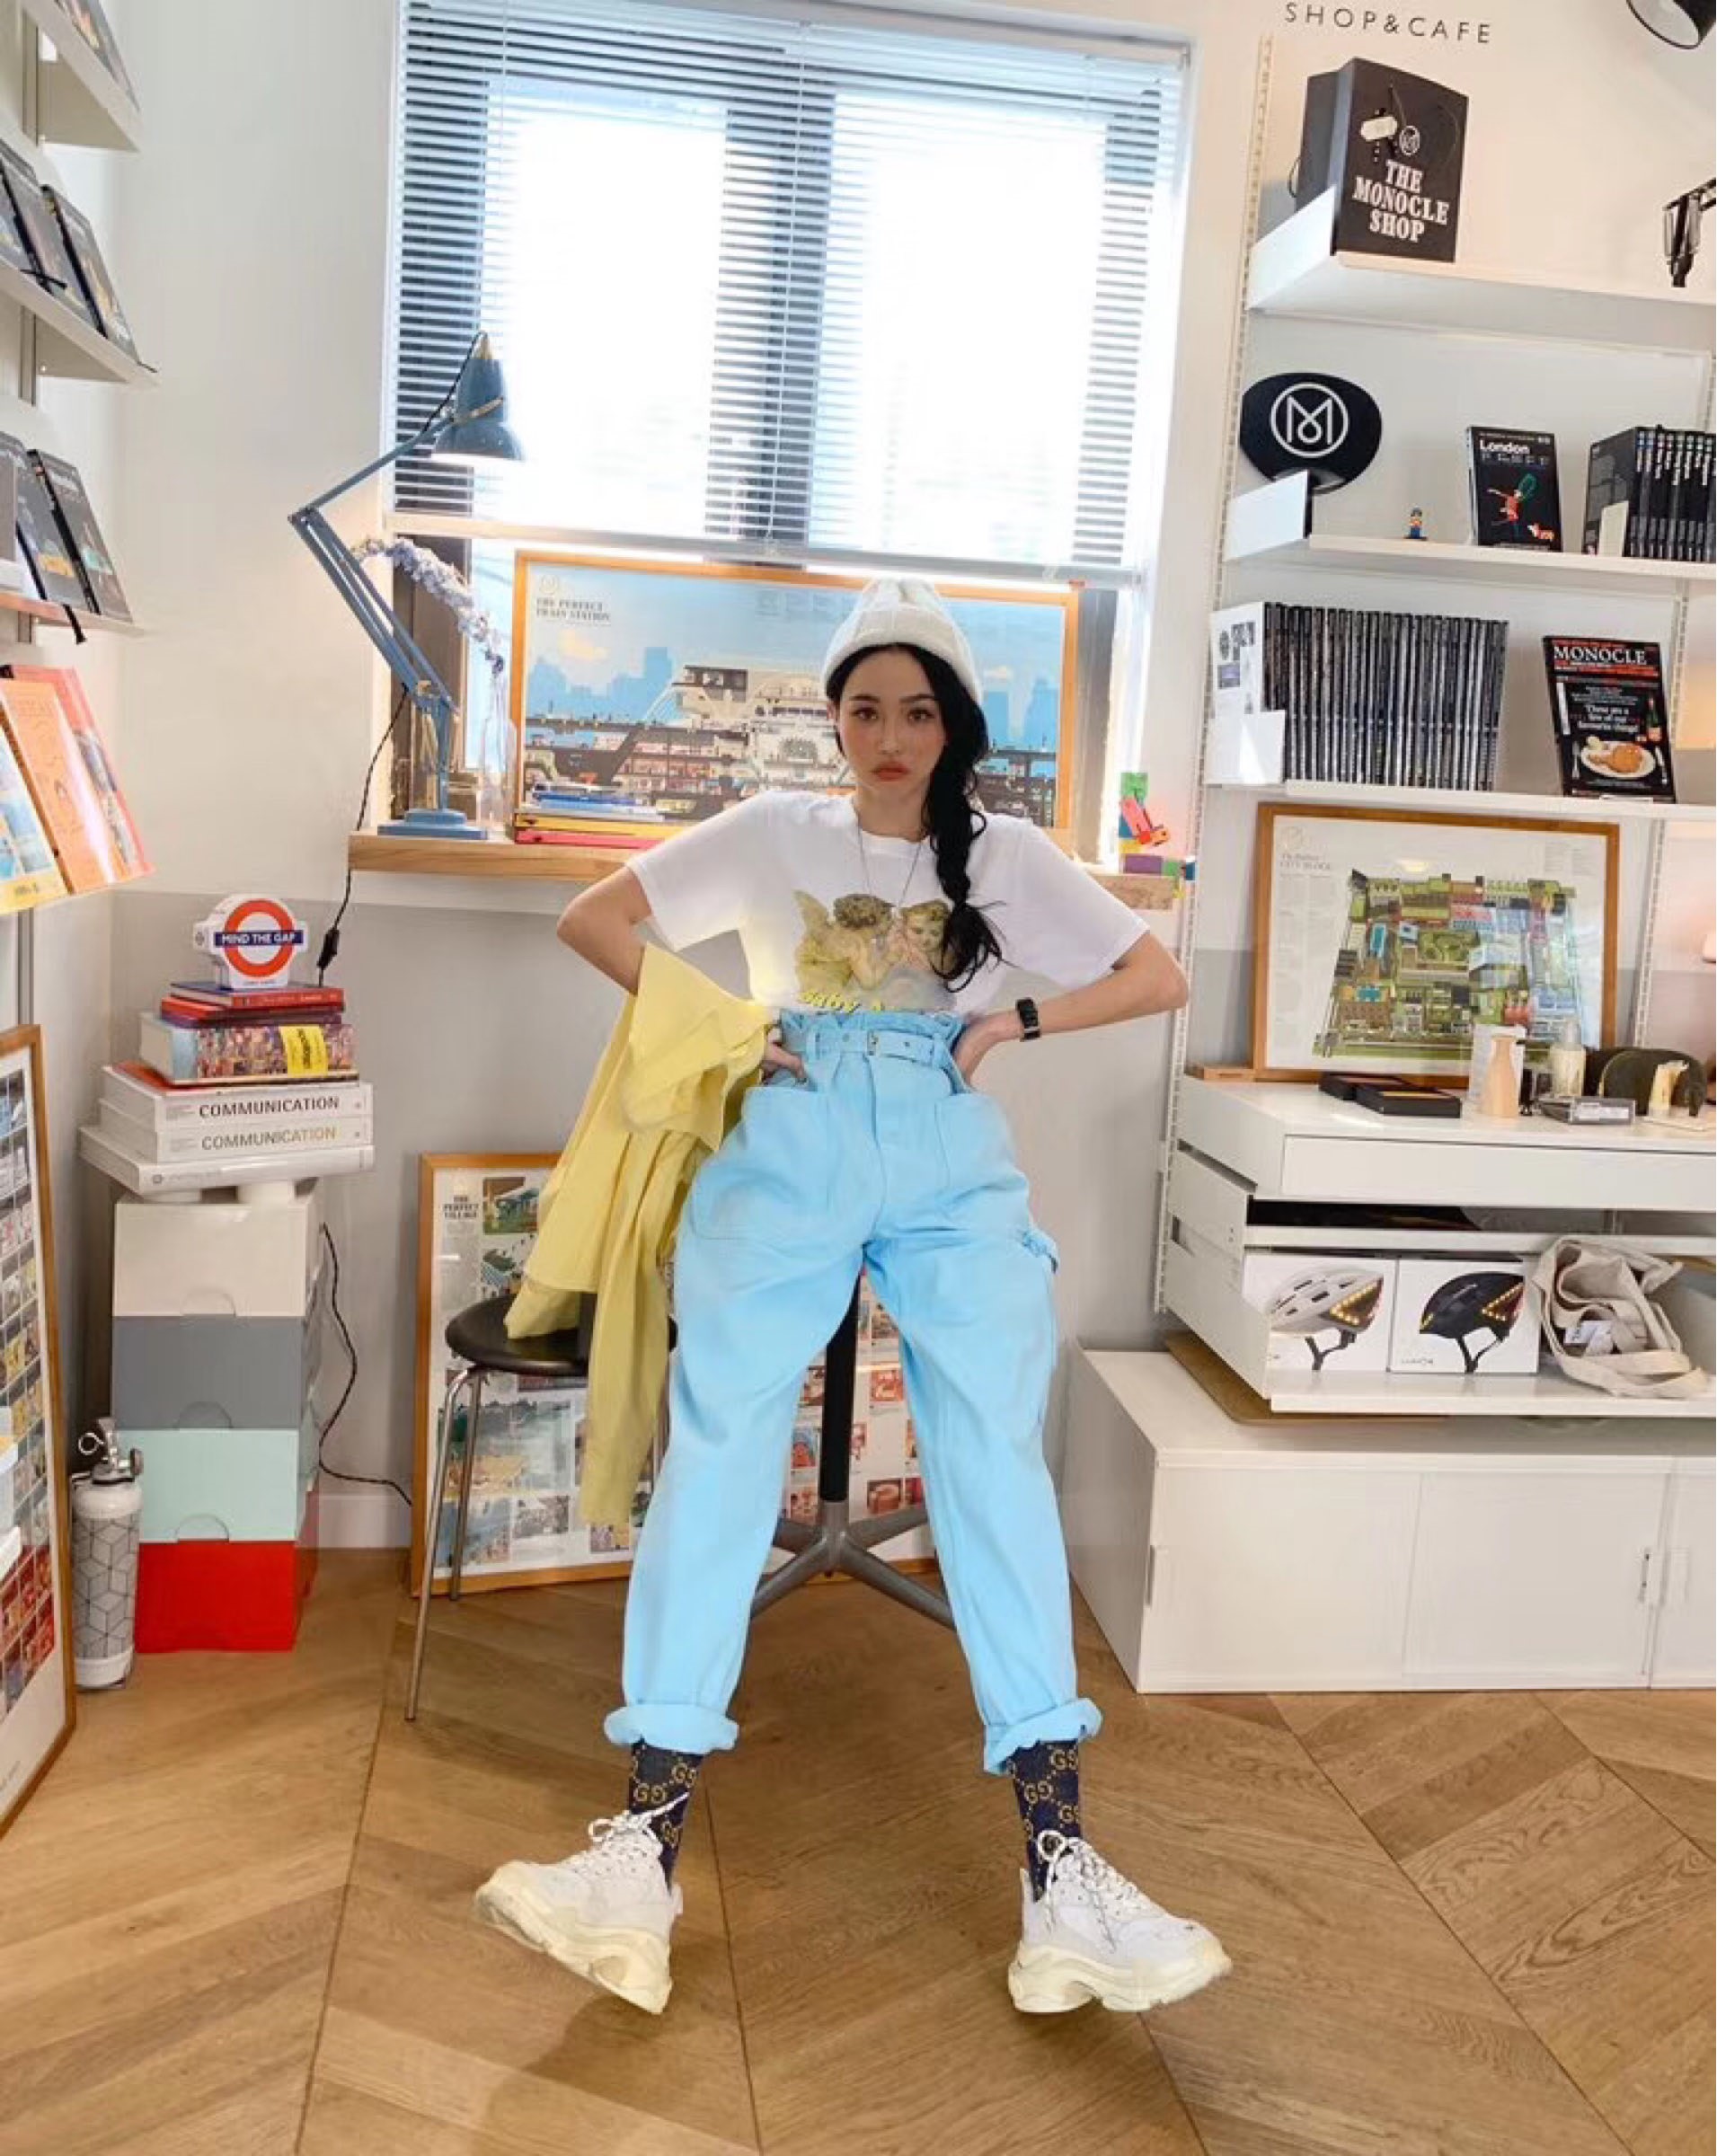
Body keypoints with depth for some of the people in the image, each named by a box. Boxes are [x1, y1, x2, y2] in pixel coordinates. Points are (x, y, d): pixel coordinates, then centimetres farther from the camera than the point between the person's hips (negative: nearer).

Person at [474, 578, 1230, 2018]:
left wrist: (1015, 1022, 1)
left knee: (997, 1468, -12)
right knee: (717, 1453, -12)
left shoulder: (1007, 856, 17)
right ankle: (645, 1857, -12)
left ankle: (1062, 1874, -11)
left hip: (953, 1162, 0)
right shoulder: (775, 833, 16)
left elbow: (1160, 978, 15)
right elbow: (592, 917, 14)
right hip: (789, 1154, 0)